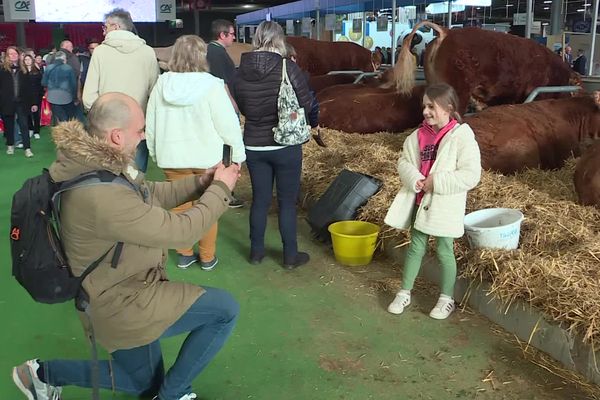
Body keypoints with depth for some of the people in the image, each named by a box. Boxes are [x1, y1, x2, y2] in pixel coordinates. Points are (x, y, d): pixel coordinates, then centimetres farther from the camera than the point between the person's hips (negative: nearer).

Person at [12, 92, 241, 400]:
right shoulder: (103, 196, -35)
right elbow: (181, 231, -27)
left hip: (120, 288, 10)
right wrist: (221, 189, -14)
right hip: (122, 301, -10)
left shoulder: (93, 163, -4)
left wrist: (201, 182, -2)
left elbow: (150, 195, 10)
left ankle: (44, 373, 27)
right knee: (225, 309, -9)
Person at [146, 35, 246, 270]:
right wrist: (237, 154, 0)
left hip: (173, 157, 3)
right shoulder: (211, 85, -15)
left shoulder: (161, 85, -4)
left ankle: (184, 254, 26)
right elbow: (228, 125, -13)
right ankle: (207, 257, 22)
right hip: (207, 157, -3)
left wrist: (155, 153, 18)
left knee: (180, 207, 15)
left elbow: (150, 126, 4)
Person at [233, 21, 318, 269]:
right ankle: (290, 256, 18)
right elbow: (307, 104, -7)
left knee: (260, 199, 15)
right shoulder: (289, 69, -15)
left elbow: (242, 108, 9)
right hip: (286, 145, -3)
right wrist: (313, 122, 14)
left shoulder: (241, 72, -3)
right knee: (287, 202, 8)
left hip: (254, 146, 4)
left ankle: (256, 251, 26)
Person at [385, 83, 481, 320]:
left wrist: (436, 181, -22)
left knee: (444, 251, 9)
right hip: (420, 200, 5)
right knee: (416, 247, 15)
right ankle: (404, 293, 29)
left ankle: (447, 299, 27)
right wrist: (413, 178, -12)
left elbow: (471, 175, -19)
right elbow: (404, 160, 9)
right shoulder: (420, 134, 1)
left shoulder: (462, 136, -15)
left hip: (445, 205, -4)